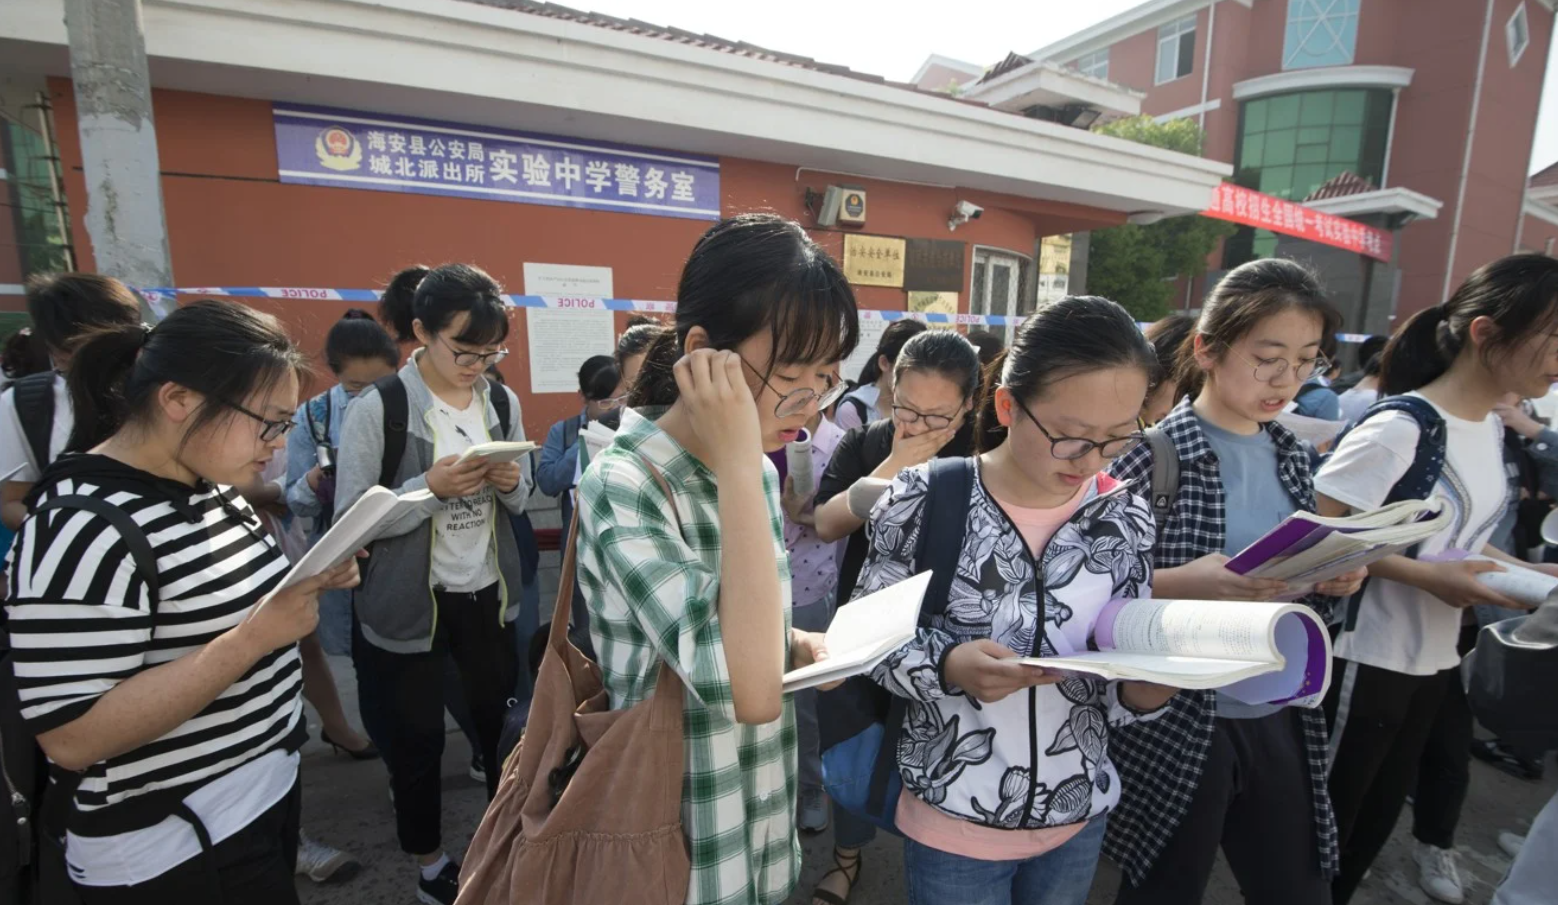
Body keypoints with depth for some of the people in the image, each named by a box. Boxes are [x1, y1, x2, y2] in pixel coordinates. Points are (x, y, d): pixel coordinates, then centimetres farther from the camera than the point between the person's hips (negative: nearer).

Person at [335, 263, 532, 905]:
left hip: (488, 592, 4)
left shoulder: (502, 401, 0)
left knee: (502, 716, 13)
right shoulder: (378, 408, -14)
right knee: (416, 736, 13)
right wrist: (430, 487, -26)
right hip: (410, 605, -3)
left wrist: (510, 482, -13)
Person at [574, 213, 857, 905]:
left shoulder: (750, 470, -2)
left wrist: (795, 644, -9)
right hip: (680, 833, -6)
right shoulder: (624, 484, -25)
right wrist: (740, 468, -34)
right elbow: (747, 691, -35)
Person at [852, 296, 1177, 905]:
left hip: (1080, 818, 4)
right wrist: (947, 666, -27)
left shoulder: (1125, 519, -8)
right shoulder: (926, 500, -18)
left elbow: (1121, 695, -2)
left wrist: (1151, 683, -23)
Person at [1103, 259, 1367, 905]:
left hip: (1281, 719, 6)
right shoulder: (1154, 453, -17)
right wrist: (1177, 584, -32)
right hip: (1178, 725, -6)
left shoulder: (1291, 454, 4)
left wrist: (1332, 579, -6)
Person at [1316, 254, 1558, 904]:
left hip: (1434, 657, 9)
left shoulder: (1491, 428, 7)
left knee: (1376, 818, 22)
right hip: (1368, 658, -8)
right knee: (1325, 823, 8)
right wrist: (1427, 577, -26)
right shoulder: (1402, 429, -21)